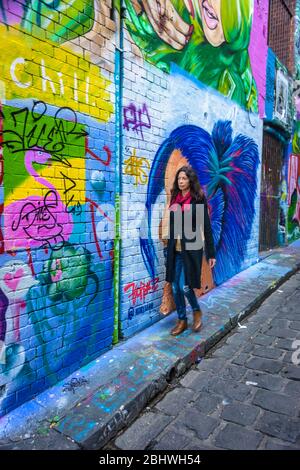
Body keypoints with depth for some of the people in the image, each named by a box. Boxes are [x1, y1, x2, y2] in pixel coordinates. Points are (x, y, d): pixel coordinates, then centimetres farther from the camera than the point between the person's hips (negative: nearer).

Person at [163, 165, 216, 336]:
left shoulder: (198, 199, -6)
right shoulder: (175, 198, 10)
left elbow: (206, 227, -7)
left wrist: (211, 253, -8)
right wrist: (169, 247, 16)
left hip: (191, 249, -5)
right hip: (175, 250, 5)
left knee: (184, 286, -7)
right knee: (175, 287, 8)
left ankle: (197, 311, 23)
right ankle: (182, 320, 24)